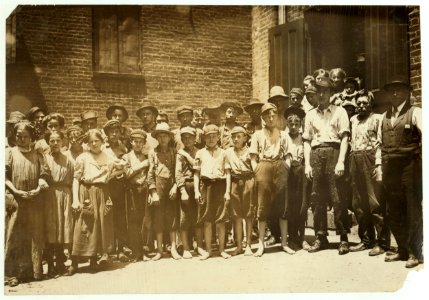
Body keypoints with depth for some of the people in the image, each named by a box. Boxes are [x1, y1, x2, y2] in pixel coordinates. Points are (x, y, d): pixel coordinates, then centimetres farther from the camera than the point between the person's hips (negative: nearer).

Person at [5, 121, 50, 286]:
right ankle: (12, 273, 3)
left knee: (35, 237, 5)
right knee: (14, 236, -2)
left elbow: (44, 175, 5)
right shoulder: (10, 153, 4)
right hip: (15, 201, -2)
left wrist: (37, 189, -13)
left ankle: (33, 270, 14)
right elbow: (5, 176, -2)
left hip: (34, 201, 2)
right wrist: (16, 191, -14)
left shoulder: (37, 155, 10)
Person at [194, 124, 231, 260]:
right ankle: (208, 250, 13)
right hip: (206, 185, 1)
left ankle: (222, 249, 13)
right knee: (207, 220, 4)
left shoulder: (223, 153, 9)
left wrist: (227, 191, -2)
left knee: (220, 220, 2)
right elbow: (196, 173, 9)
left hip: (220, 185, 0)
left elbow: (227, 173, 5)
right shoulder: (200, 153, 10)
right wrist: (196, 191, -1)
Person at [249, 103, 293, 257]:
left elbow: (287, 156, 15)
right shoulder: (258, 134, 13)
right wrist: (257, 172, -5)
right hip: (263, 168, -1)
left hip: (280, 168, 1)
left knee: (282, 205, 1)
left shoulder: (283, 135, 17)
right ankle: (261, 245, 1)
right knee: (263, 207, -2)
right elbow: (253, 157, 8)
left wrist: (286, 168, -1)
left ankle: (284, 242, 8)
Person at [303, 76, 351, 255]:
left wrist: (341, 161, -12)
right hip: (316, 154, 3)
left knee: (337, 196, -6)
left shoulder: (339, 111, 9)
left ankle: (343, 238, 2)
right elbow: (307, 141, 15)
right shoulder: (311, 115, 19)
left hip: (333, 151, -3)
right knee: (316, 196, 3)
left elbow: (344, 138, 0)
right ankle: (321, 237, 12)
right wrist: (307, 164, 5)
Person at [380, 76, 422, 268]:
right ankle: (402, 249, 24)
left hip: (410, 167, -6)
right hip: (390, 169, 6)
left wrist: (422, 162, -27)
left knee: (413, 211, 0)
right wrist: (381, 166, 12)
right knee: (395, 212, 11)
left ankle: (415, 252, 11)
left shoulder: (415, 112, -1)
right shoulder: (385, 116, 16)